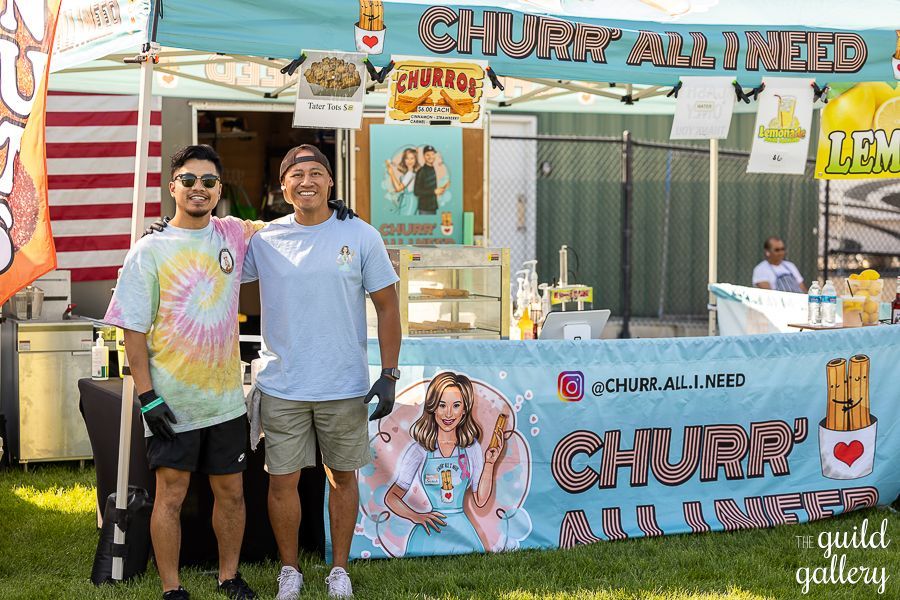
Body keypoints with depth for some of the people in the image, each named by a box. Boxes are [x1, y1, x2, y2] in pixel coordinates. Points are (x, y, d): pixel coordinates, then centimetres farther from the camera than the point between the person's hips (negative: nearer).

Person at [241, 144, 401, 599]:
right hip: (281, 387, 1)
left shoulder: (361, 236, -2)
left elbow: (387, 306, 1)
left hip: (345, 386, 0)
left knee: (342, 476, 12)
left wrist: (389, 374, -4)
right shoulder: (263, 239, 1)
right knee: (282, 480, 5)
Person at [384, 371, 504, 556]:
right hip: (431, 533, -2)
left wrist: (489, 463, 0)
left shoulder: (471, 446, 6)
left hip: (462, 530, 2)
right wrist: (417, 517, -12)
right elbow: (391, 498, 1)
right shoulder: (419, 449, -3)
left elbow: (480, 500, 8)